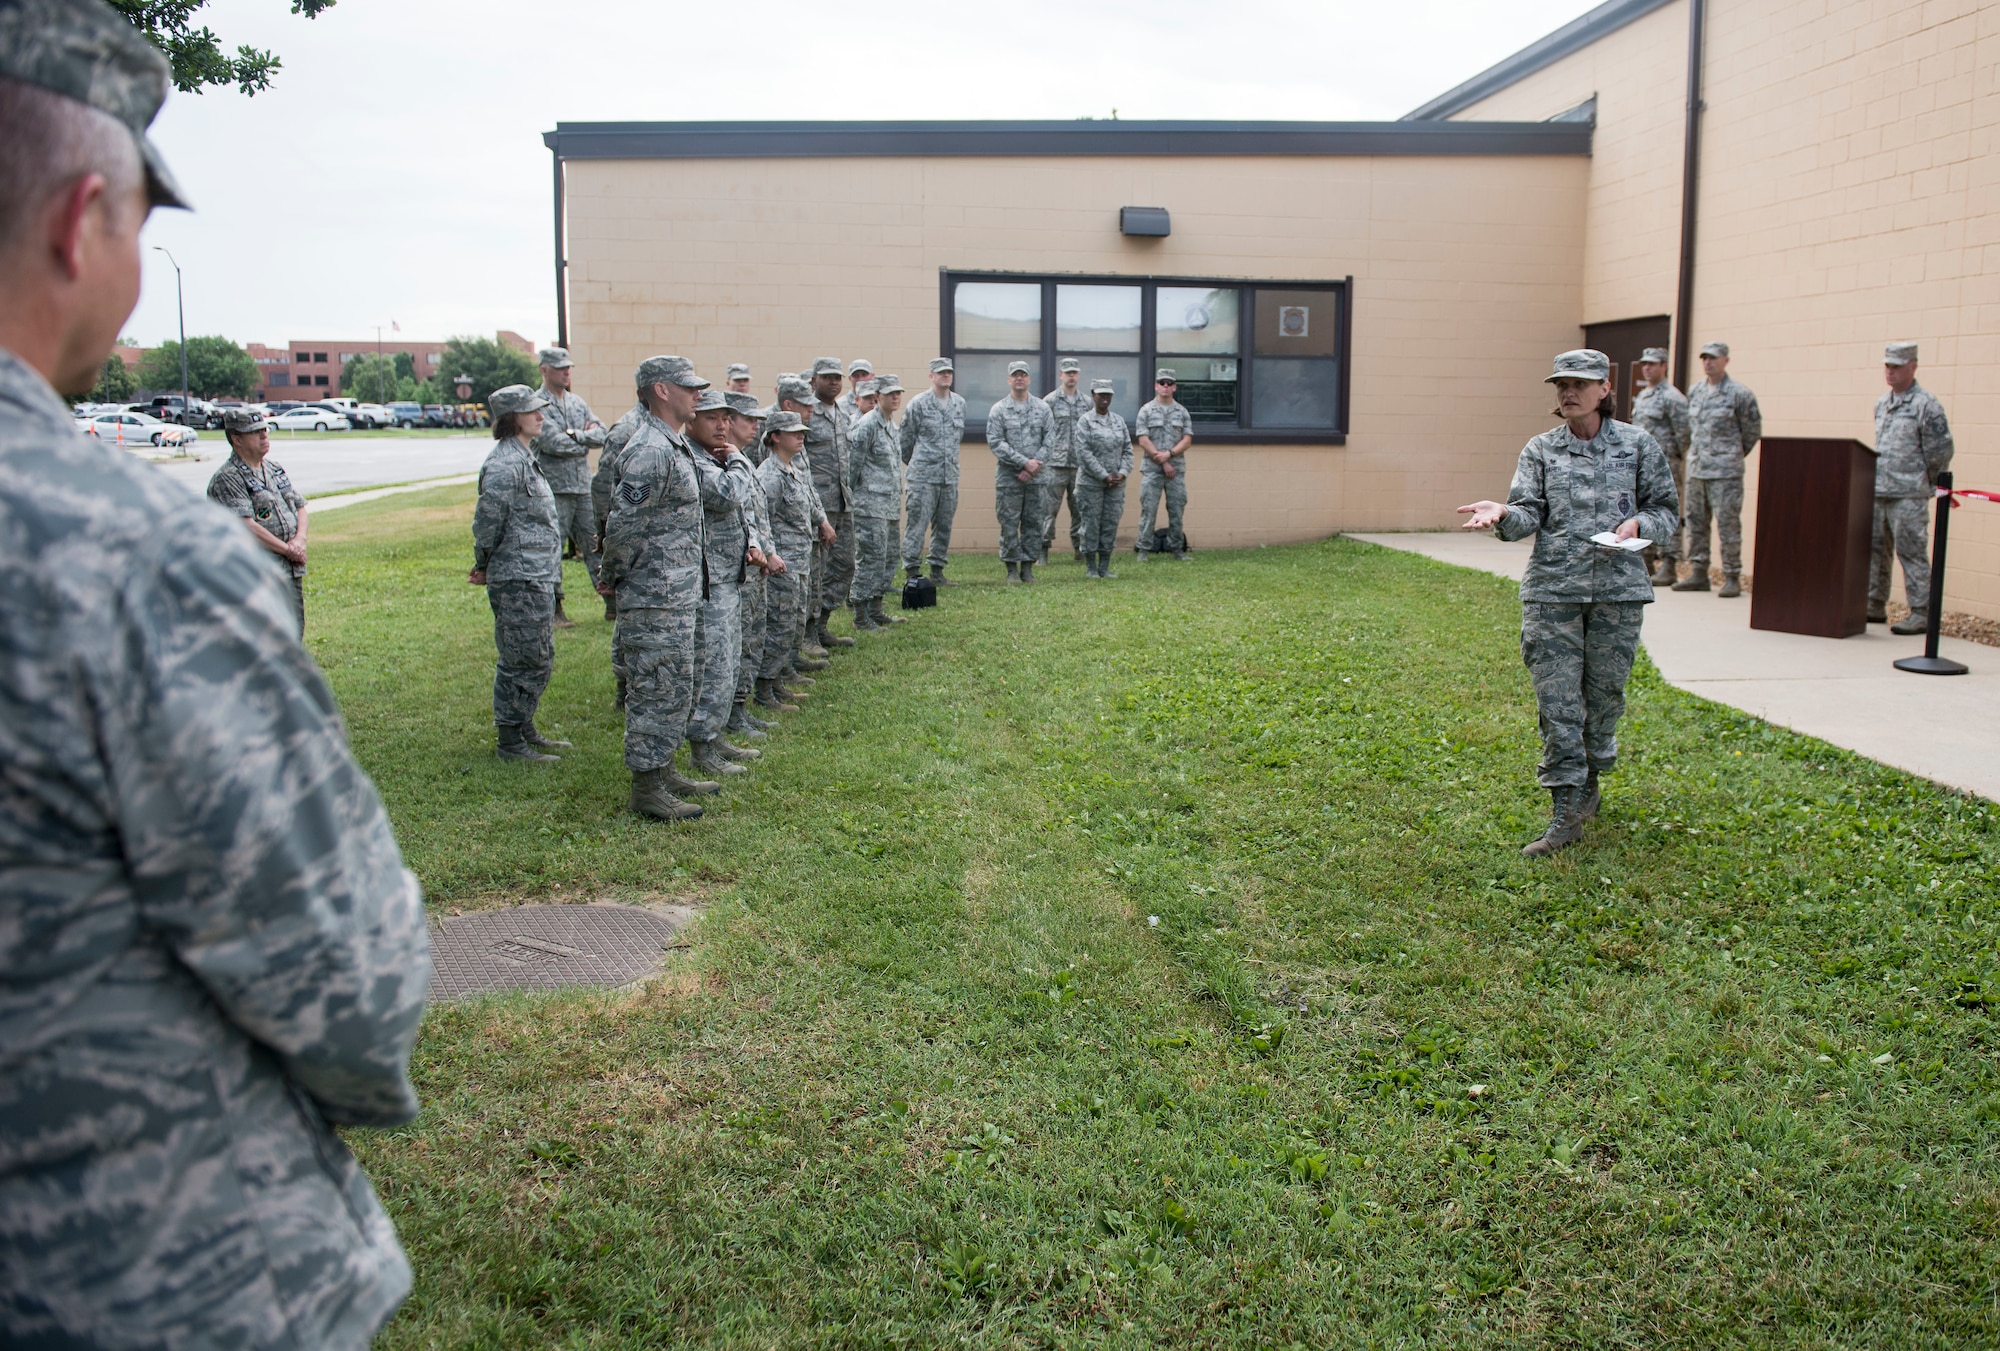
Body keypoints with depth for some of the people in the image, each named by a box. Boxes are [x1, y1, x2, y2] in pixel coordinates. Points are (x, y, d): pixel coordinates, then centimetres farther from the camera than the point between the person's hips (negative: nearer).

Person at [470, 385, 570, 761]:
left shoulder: (524, 457, 15)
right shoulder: (504, 463, -17)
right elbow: (488, 519, -19)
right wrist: (484, 566, -6)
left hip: (538, 578, 10)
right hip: (518, 579, -10)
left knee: (539, 660, 17)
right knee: (524, 660, -3)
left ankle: (525, 731, 28)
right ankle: (510, 742, 5)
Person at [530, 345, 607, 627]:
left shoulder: (577, 402, 15)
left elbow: (601, 434, 6)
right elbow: (553, 443, -17)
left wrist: (574, 435, -11)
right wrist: (585, 440, -5)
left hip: (583, 486, 6)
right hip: (554, 487, -6)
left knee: (595, 545, 8)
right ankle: (555, 610, 4)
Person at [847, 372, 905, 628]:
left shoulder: (891, 424, 16)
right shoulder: (867, 424, -12)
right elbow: (853, 462, -12)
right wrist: (851, 495, -10)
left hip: (890, 505, 9)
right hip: (871, 504, -9)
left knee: (889, 559, 12)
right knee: (871, 559, -8)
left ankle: (875, 611, 21)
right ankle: (861, 617, -2)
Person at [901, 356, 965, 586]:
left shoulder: (960, 403, 11)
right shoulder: (918, 404, -4)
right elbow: (906, 438, 4)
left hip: (950, 476, 5)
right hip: (923, 476, -5)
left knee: (944, 526, 9)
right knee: (917, 524, -7)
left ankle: (937, 571, 18)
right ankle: (912, 572, -3)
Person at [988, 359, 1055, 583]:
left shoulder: (1042, 408, 7)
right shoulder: (998, 410, 1)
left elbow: (1050, 440, 3)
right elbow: (995, 442, -8)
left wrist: (1034, 465, -10)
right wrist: (1024, 462, -14)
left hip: (1036, 477, 2)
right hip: (1008, 477, -2)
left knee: (1033, 522, 4)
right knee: (1009, 524, 0)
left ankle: (1028, 567, 12)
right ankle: (1012, 568, 8)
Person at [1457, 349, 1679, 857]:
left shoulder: (1639, 446, 6)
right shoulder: (1540, 450, 8)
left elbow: (1667, 511, 10)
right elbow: (1529, 514, 0)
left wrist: (1638, 523, -11)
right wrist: (1502, 513, -22)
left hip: (1617, 587, 0)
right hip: (1551, 588, 0)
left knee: (1604, 693, 6)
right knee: (1556, 700, -5)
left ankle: (1588, 782, 30)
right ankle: (1567, 811, -1)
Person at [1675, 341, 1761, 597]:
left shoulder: (1740, 395, -6)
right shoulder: (1695, 392, 12)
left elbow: (1753, 432, 1)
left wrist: (1733, 456, 9)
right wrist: (1696, 453, 16)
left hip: (1725, 473, -6)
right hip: (1695, 470, 6)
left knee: (1728, 524, -5)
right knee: (1696, 523, 9)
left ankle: (1732, 578, -1)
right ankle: (1698, 574, 18)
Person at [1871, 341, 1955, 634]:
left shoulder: (1926, 405, -9)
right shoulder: (1881, 404, 15)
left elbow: (1941, 451, -8)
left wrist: (1925, 484, -1)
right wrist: (1879, 477, 17)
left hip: (1909, 495, -8)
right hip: (1877, 492, 8)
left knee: (1911, 552, -6)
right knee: (1875, 550, 12)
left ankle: (1921, 613, -2)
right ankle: (1874, 607, 21)